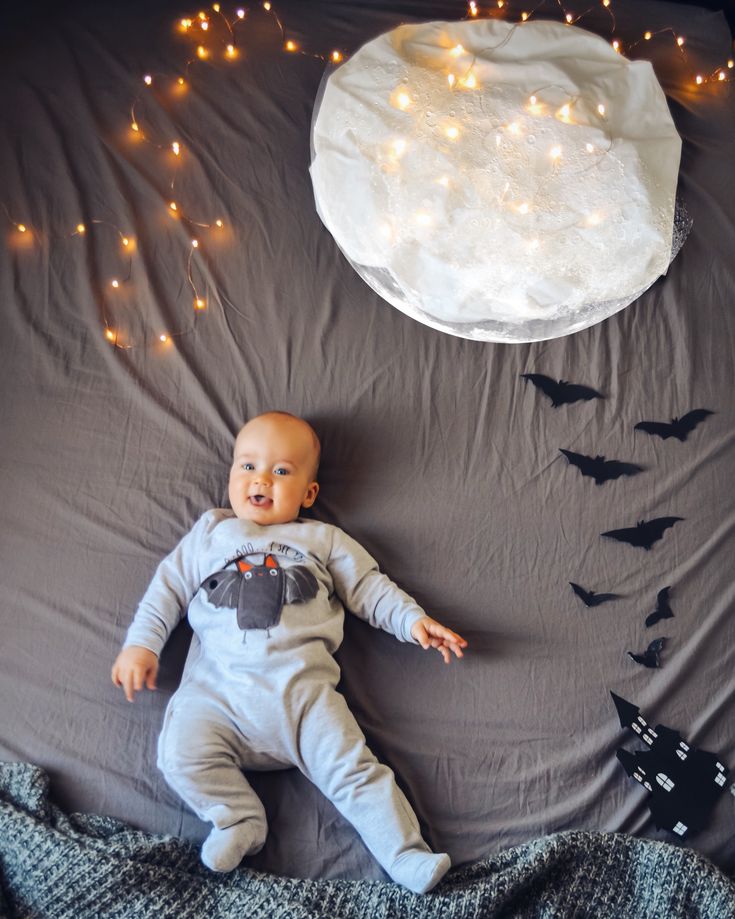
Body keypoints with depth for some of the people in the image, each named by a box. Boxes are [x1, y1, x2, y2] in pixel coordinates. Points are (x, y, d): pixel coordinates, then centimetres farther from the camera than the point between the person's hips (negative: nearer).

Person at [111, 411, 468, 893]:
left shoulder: (324, 540, 19)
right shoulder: (210, 532, 21)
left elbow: (369, 588, 17)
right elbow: (169, 587, 20)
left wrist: (413, 620, 3)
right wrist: (141, 642, 8)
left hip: (301, 685, -1)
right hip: (217, 686, 2)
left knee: (351, 767, -11)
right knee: (182, 751, -21)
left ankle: (406, 855, -1)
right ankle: (239, 821, -5)